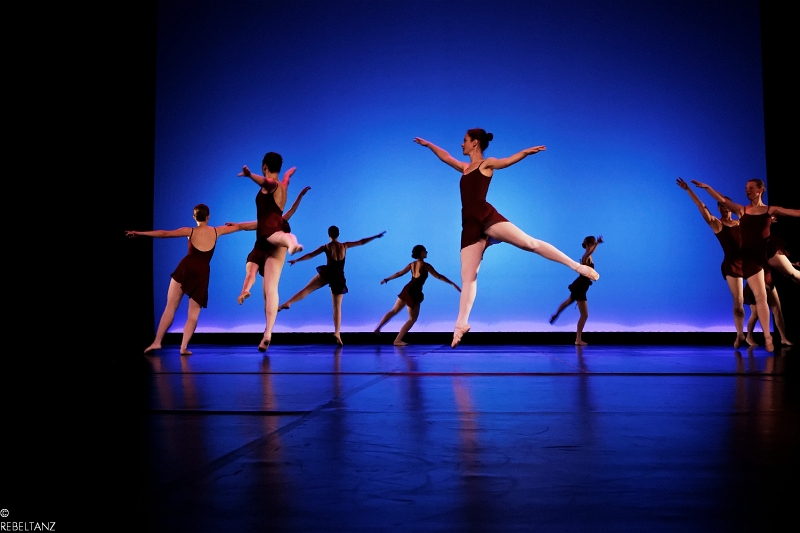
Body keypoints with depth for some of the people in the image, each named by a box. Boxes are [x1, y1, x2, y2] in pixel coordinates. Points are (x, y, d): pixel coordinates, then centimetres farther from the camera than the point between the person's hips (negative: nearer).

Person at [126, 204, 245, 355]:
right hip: (202, 273, 1)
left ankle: (157, 341, 1)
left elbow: (164, 233, -4)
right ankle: (184, 347, -4)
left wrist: (139, 233, 1)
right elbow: (239, 227, 19)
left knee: (170, 307, 4)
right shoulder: (216, 231, 4)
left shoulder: (190, 231, 0)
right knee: (193, 313, 5)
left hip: (185, 269, -1)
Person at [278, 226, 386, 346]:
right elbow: (362, 242, 13)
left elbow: (310, 255, 2)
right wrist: (376, 236, 23)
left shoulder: (326, 247, 0)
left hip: (327, 274, -2)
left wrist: (296, 260, 9)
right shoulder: (345, 246, 5)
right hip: (339, 278, 2)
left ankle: (287, 303, -16)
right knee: (337, 307, 6)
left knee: (307, 289, 2)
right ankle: (337, 333, -3)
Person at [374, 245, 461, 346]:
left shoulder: (411, 264, 9)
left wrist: (387, 279, 32)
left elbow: (399, 273, 18)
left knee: (394, 311, 21)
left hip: (407, 290, 7)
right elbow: (438, 276, -11)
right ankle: (397, 340, 6)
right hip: (414, 293, -7)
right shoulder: (426, 265, -9)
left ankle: (378, 328, 19)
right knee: (413, 318, 6)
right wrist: (453, 284, -9)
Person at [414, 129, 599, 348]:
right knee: (467, 276, 2)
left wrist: (526, 152, -30)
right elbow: (445, 157, 40)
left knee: (530, 243, -19)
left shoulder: (487, 163, 7)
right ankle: (461, 324, 4)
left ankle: (578, 266, -18)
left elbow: (508, 160, -12)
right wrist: (427, 144, 48)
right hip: (470, 226, 6)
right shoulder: (465, 167, 26)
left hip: (487, 218, -6)